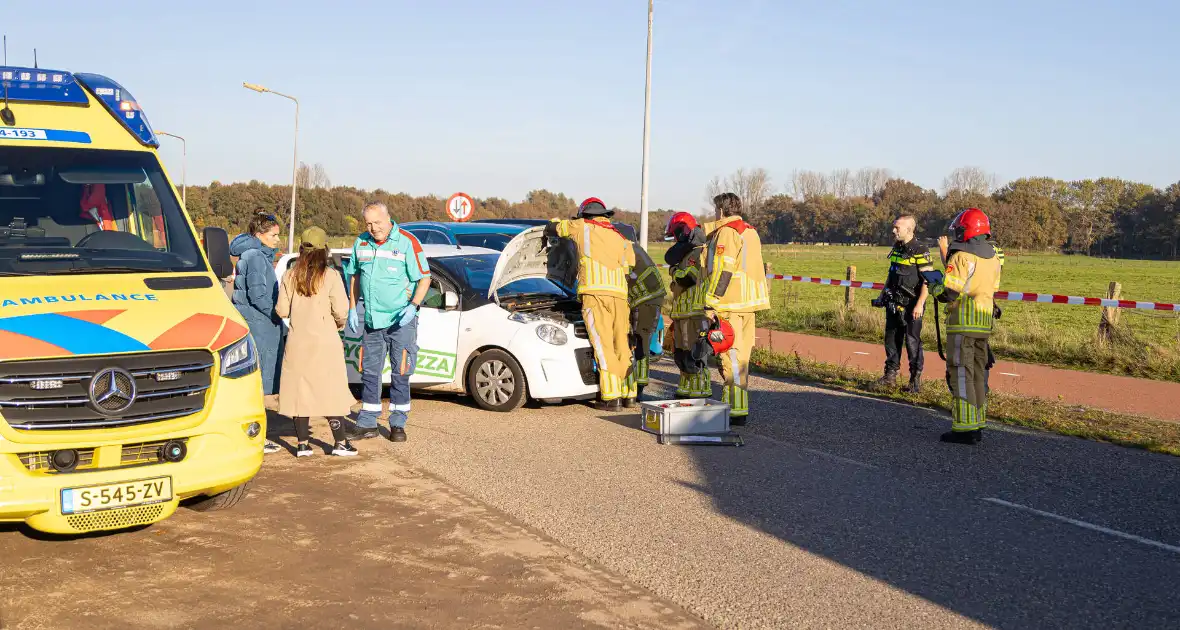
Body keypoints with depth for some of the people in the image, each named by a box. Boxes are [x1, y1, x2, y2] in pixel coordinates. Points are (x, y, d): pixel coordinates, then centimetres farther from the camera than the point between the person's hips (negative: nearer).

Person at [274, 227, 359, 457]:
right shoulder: (331, 276, -9)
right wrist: (340, 324, 10)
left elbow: (282, 310, 0)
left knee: (300, 390, 9)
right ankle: (340, 442, 8)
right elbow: (341, 311, -11)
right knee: (331, 391, 5)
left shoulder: (289, 276, 0)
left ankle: (302, 443, 11)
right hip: (325, 341, -3)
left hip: (297, 342, 3)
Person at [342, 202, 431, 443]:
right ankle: (367, 424, 18)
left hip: (401, 321, -5)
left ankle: (398, 424, 11)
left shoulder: (407, 242, -9)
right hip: (371, 321, 5)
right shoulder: (361, 243, 6)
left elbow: (424, 278, -7)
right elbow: (355, 276, 19)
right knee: (369, 373, 10)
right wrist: (352, 308, 11)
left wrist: (413, 306, -20)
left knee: (400, 374, 1)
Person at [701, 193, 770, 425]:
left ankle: (736, 410, -8)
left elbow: (722, 271, -17)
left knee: (731, 356, -8)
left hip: (730, 303, -9)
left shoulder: (726, 232, -10)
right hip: (749, 302, 9)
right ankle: (740, 407, 20)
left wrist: (710, 304, -16)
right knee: (741, 355, 14)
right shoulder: (751, 231, 19)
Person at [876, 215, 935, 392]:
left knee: (912, 341, -3)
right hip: (893, 303, 8)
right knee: (891, 338, 11)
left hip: (911, 304, -8)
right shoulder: (896, 248, 11)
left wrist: (920, 304, -22)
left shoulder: (920, 251, -14)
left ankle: (916, 379, 6)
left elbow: (928, 280, -16)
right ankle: (890, 375, 20)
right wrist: (883, 294, 21)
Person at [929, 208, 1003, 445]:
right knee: (978, 374, 14)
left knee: (961, 374, -5)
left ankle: (965, 428, -6)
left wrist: (934, 288, 6)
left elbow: (948, 293, -20)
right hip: (985, 323, 8)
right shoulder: (993, 258, 11)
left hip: (963, 323, -8)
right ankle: (978, 424, 20)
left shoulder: (961, 257, -14)